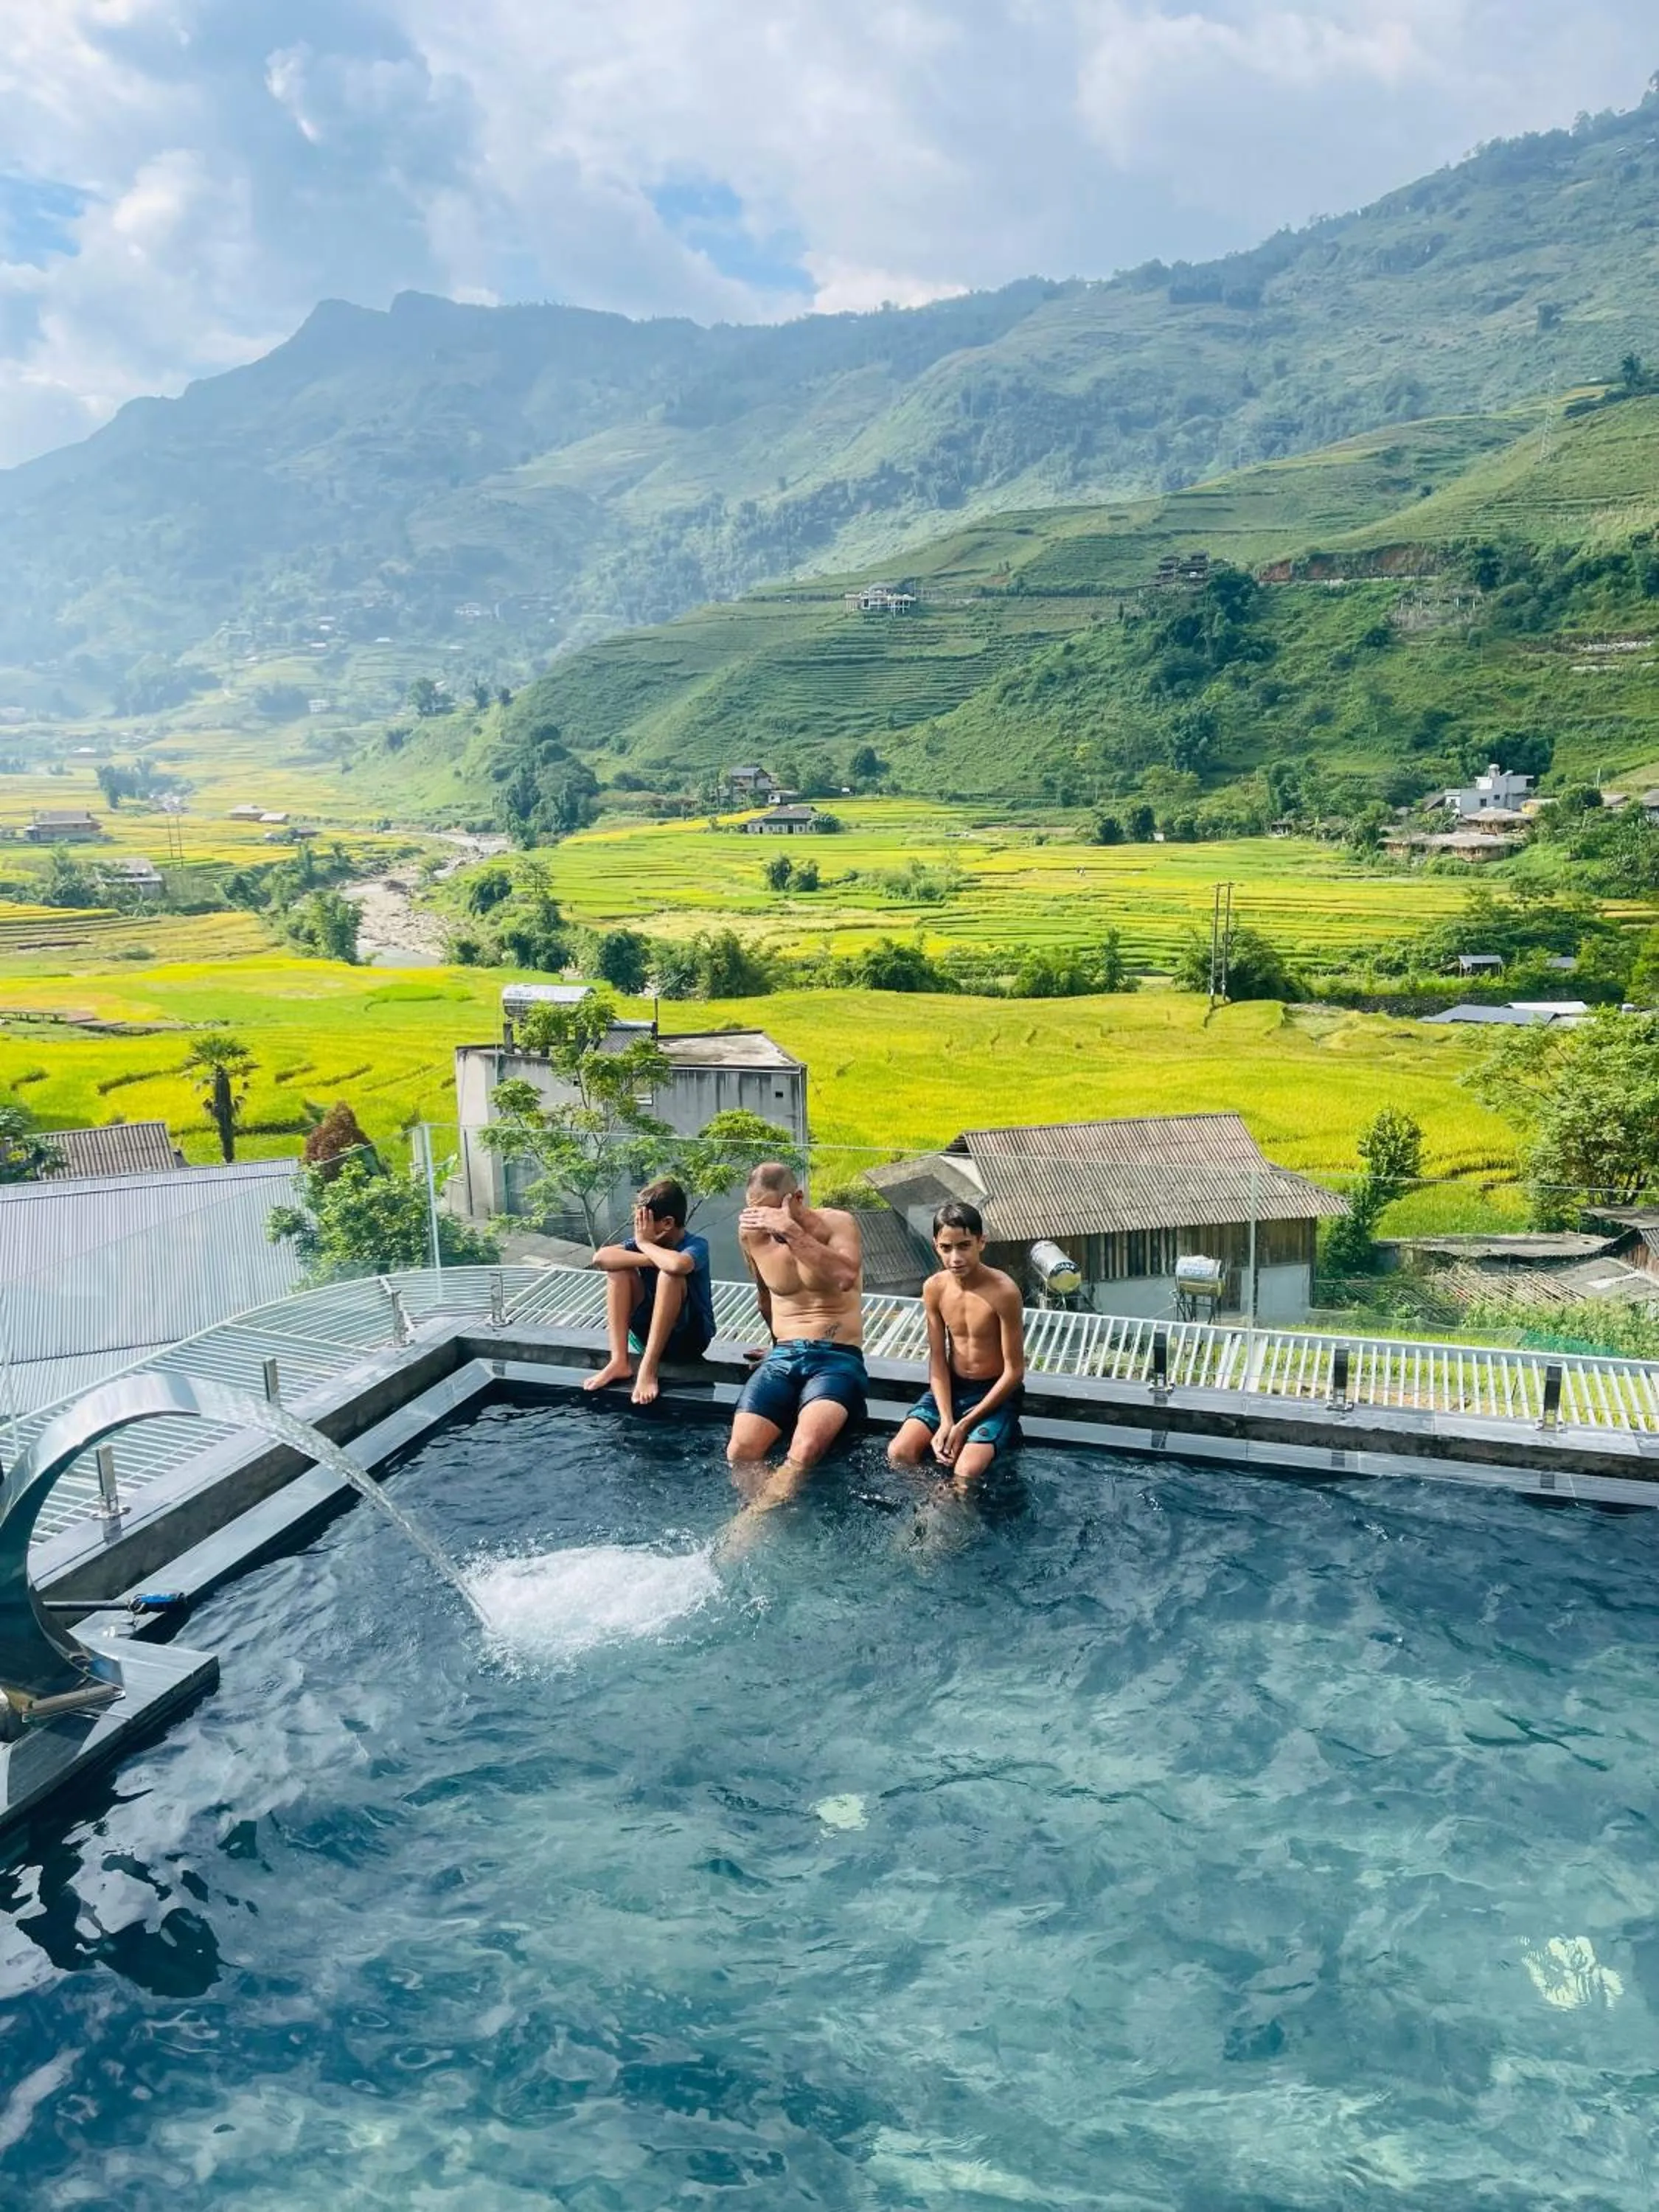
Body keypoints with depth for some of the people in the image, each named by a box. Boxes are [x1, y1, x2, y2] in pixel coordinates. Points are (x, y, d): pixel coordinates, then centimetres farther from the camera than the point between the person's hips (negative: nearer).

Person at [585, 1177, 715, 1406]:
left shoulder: (697, 1245, -18)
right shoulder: (641, 1241, -3)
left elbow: (678, 1264, -44)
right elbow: (601, 1257, -20)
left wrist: (645, 1245, -24)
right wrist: (650, 1259, -29)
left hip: (690, 1336, -5)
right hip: (651, 1331, 5)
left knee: (669, 1274, -31)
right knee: (619, 1267, -13)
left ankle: (648, 1368, -30)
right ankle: (619, 1362, -19)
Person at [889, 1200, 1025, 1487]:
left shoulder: (1003, 1291, -22)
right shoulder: (934, 1288, -7)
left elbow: (1014, 1371, -17)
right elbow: (938, 1360, -2)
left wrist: (965, 1424, -18)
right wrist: (946, 1421, -16)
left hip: (996, 1393, -4)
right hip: (950, 1388, 5)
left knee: (967, 1472, -26)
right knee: (899, 1453, -15)